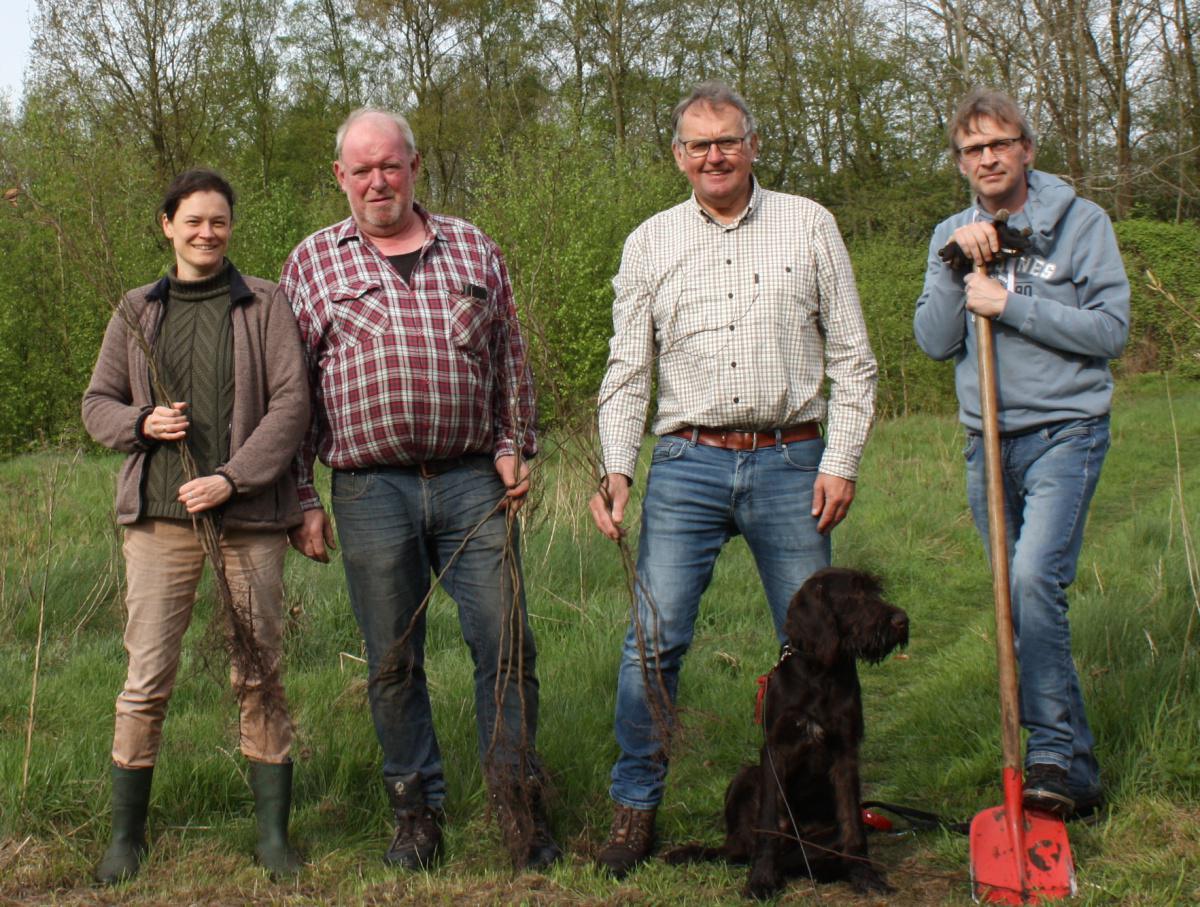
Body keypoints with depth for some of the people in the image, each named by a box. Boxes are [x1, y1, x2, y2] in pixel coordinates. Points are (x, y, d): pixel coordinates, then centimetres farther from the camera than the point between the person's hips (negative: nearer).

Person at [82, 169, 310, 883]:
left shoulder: (265, 306, 4)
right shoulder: (137, 311, 12)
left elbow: (291, 403, -4)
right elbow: (97, 403, 16)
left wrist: (232, 478, -13)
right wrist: (141, 423, -6)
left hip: (249, 518, -1)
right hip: (160, 518, 2)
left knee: (259, 677, 4)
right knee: (147, 680, 1)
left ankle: (275, 833, 14)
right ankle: (127, 835, 15)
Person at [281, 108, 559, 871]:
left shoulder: (472, 250, 12)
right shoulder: (312, 263, 7)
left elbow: (511, 365, 17)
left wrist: (514, 448, 6)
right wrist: (302, 500, 3)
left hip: (472, 479, 1)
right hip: (371, 489, -1)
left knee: (506, 642, 0)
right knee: (394, 661, 7)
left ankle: (520, 803, 13)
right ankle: (418, 811, 21)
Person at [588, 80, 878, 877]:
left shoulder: (809, 226, 6)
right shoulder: (649, 244, 9)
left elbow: (852, 357, 6)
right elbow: (628, 373, 9)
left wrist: (841, 461, -3)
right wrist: (617, 469, -5)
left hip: (790, 462, 0)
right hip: (687, 465, 1)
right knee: (654, 639, -6)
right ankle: (636, 809, 7)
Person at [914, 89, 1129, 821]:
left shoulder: (1080, 222, -1)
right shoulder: (953, 237, 12)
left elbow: (1111, 327, -9)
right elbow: (935, 342, 3)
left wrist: (1010, 305, -13)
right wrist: (956, 263, -9)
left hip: (1065, 431, -5)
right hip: (989, 437, 5)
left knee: (1035, 579, -22)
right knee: (1019, 595, 7)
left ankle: (1056, 756, -17)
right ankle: (1074, 762, 18)